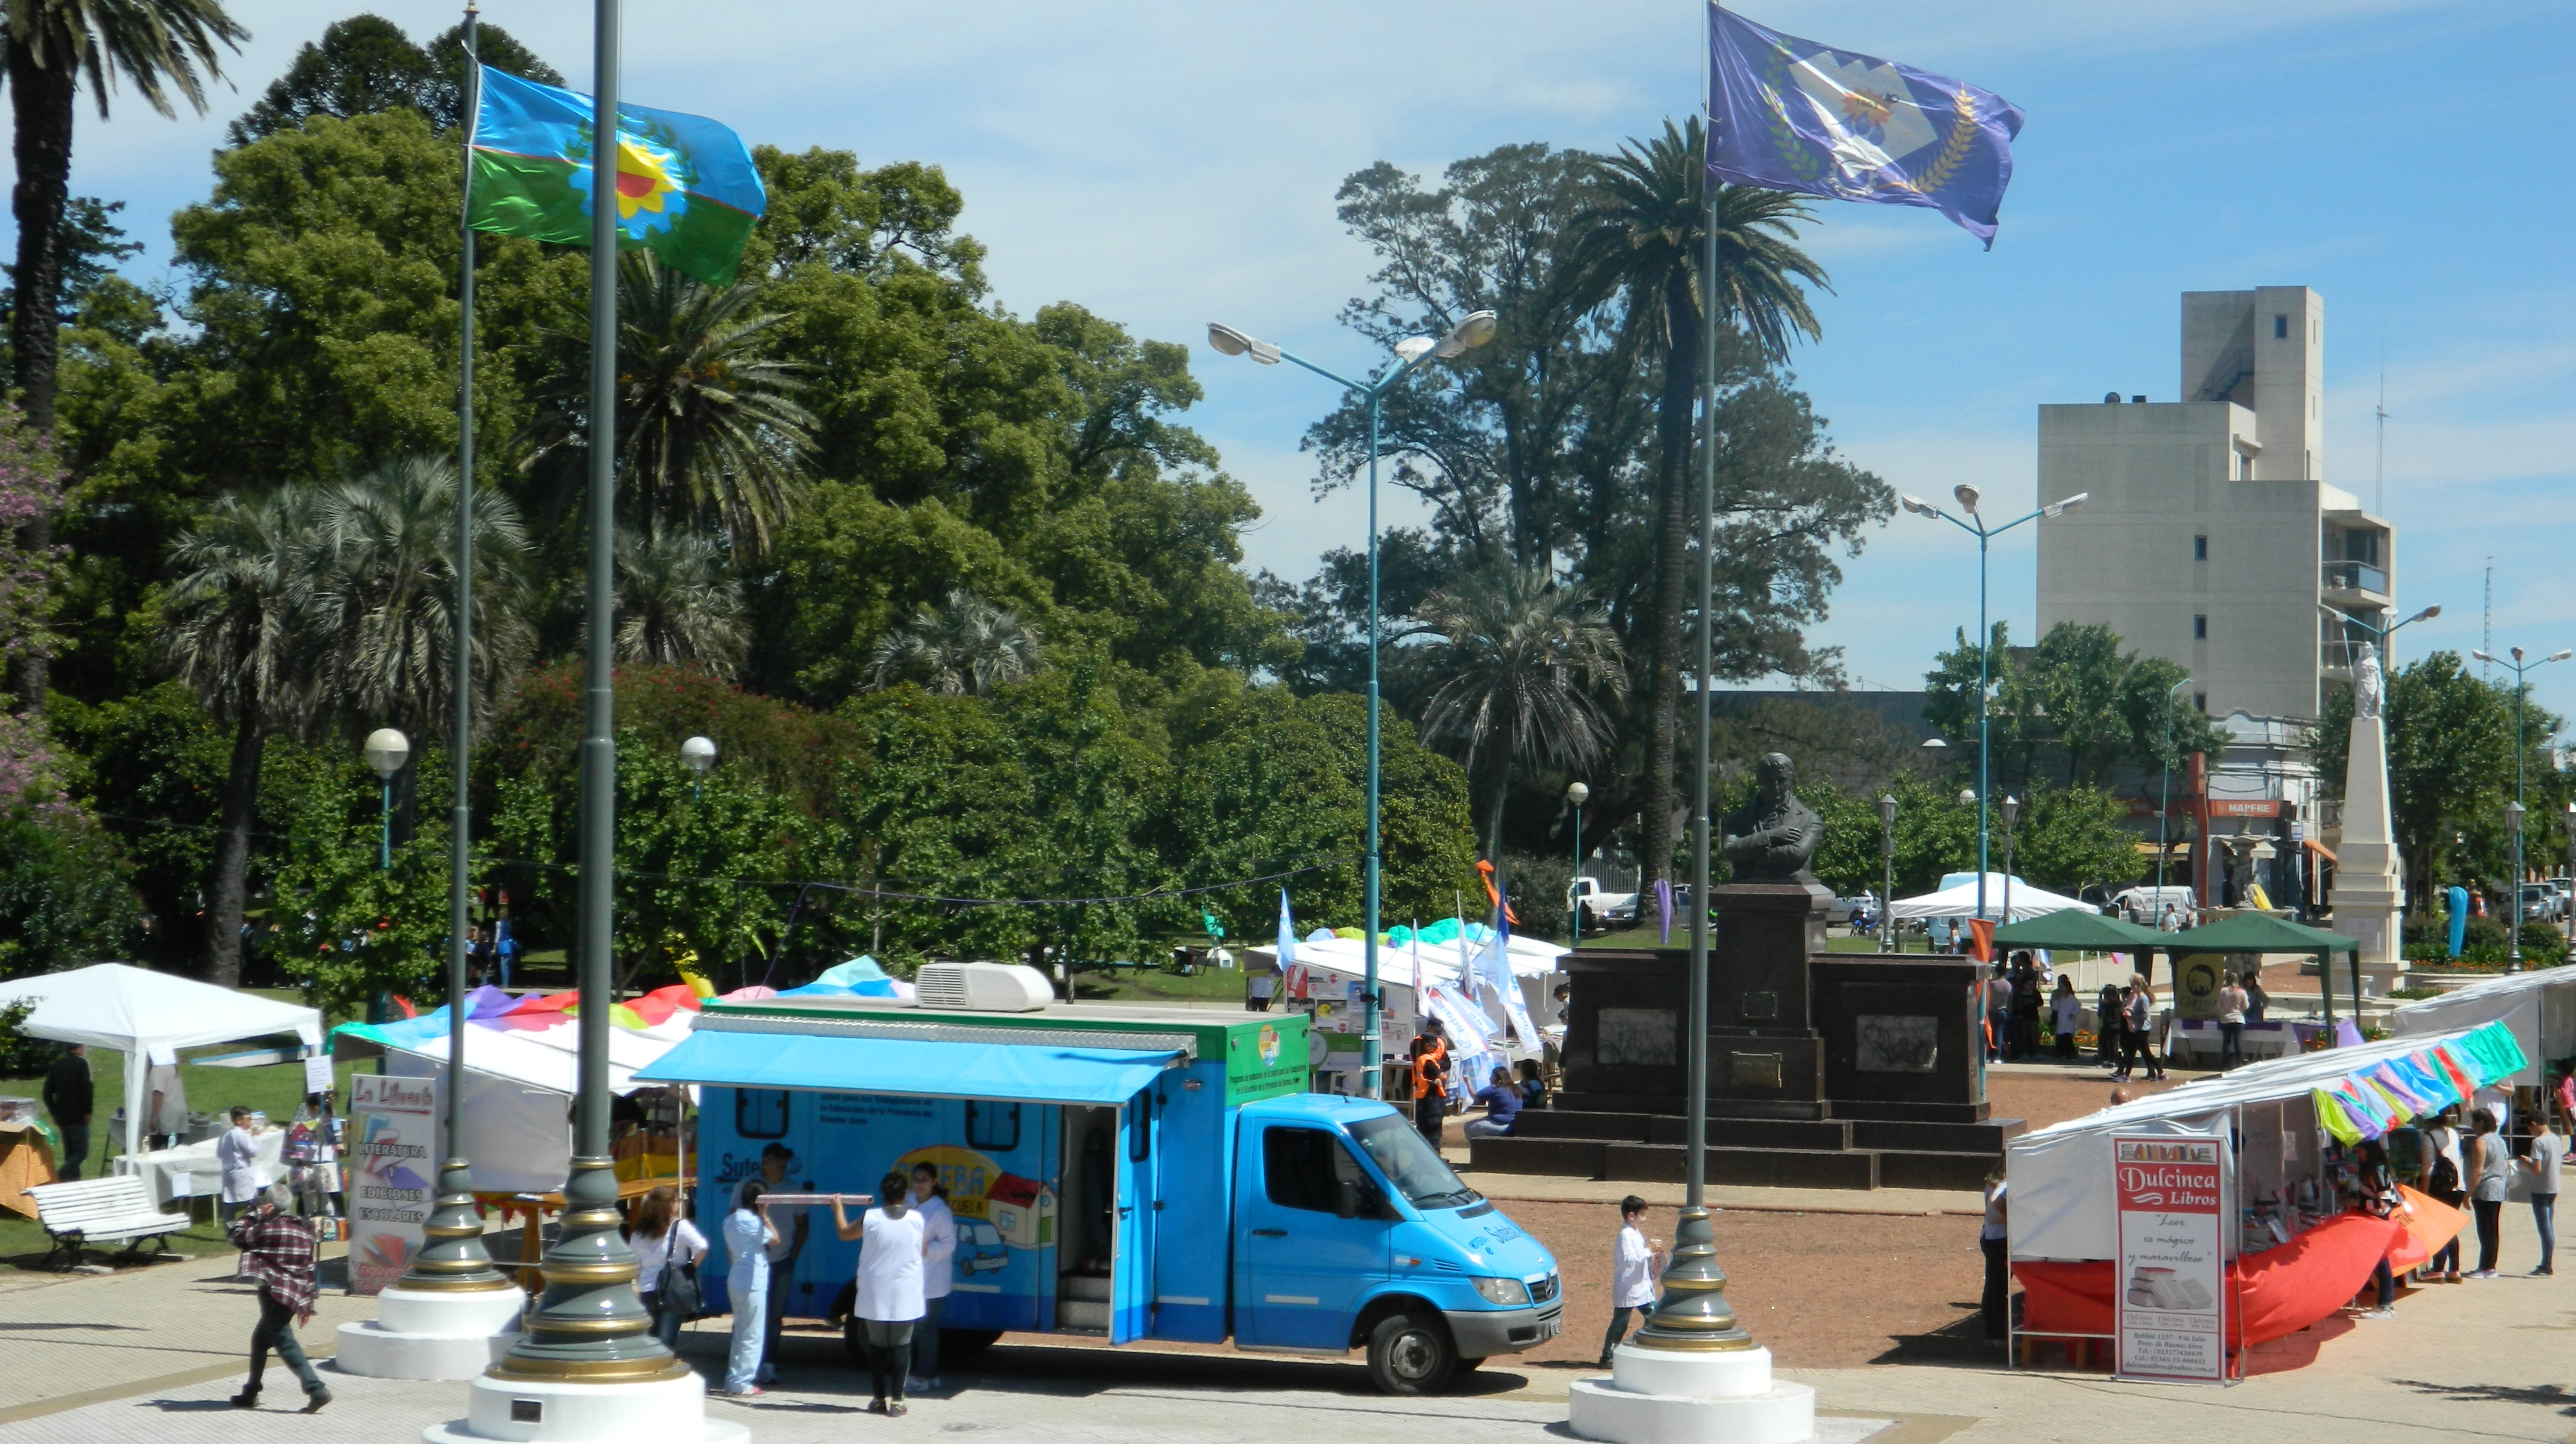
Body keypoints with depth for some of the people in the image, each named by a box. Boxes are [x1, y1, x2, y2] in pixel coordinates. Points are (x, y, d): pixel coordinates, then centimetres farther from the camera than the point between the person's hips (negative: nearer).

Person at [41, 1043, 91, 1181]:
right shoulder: (81, 1064, -8)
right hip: (78, 1117, -7)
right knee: (81, 1152, -5)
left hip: (61, 1116, 7)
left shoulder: (56, 1065, 11)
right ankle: (61, 1175, -23)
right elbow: (87, 1089, -17)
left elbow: (47, 1092, 13)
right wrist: (88, 1111, -10)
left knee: (70, 1151, 15)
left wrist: (54, 1111, 19)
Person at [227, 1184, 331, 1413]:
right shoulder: (304, 1230, 11)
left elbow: (235, 1234, 3)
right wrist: (307, 1303, 17)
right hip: (297, 1296, 8)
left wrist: (257, 1213, 7)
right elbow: (309, 1269, 13)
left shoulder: (267, 1228, -9)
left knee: (285, 1344, -5)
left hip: (275, 1295, -8)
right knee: (260, 1340, 17)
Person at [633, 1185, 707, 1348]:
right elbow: (701, 1248, -20)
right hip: (673, 1292, -5)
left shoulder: (639, 1234, 9)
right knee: (667, 1339, -4)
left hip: (647, 1292, 5)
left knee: (651, 1337, 16)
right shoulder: (680, 1227, -7)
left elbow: (635, 1267, 11)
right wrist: (691, 1267, -5)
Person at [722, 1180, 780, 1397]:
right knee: (752, 1336, -5)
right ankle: (742, 1383, -5)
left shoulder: (730, 1220, 12)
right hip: (752, 1283, -10)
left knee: (741, 1333, 16)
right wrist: (764, 1216, -7)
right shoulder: (750, 1221, -16)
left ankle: (733, 1381, 18)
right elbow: (774, 1239, -12)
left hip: (736, 1280, 10)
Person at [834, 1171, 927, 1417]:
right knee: (901, 1346, 6)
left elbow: (845, 1233, 11)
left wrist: (838, 1208, 28)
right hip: (905, 1300, 0)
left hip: (874, 1298, 0)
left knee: (878, 1346, 12)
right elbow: (924, 1250, 9)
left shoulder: (870, 1219, -8)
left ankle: (881, 1398, 15)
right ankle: (896, 1400, 3)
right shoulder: (918, 1220, -7)